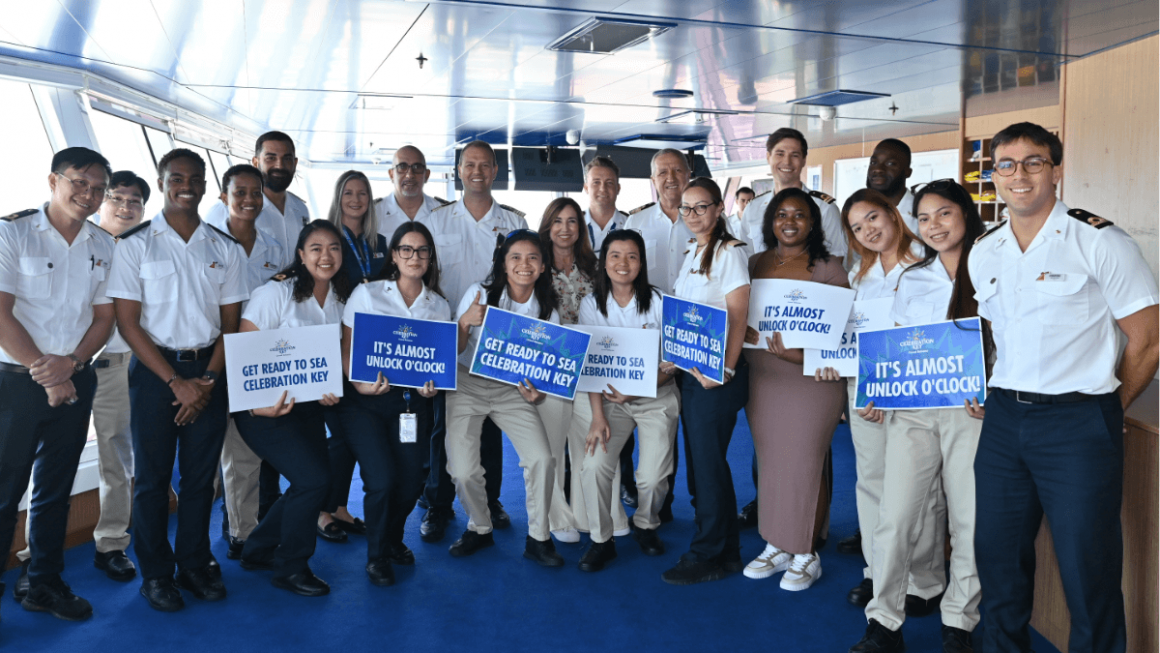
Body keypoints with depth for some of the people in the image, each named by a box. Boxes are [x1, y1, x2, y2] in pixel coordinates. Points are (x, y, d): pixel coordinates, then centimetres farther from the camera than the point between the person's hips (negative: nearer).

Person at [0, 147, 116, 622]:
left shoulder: (104, 246, 6)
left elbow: (104, 317, 6)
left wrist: (69, 363, -10)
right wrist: (43, 372, -12)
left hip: (75, 383, 4)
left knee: (55, 489, 14)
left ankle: (43, 583, 27)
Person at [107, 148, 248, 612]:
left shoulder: (226, 249, 7)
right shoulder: (135, 244, -1)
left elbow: (231, 323, 7)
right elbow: (127, 322, -5)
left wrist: (207, 380, -5)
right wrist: (175, 381, -10)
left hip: (209, 370, 2)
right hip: (154, 369, -2)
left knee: (201, 473, 7)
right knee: (153, 474, 4)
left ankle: (195, 565, 21)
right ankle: (155, 573, 18)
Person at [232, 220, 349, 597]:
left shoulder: (340, 300, 4)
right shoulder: (276, 293, -15)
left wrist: (332, 392, -10)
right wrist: (259, 404, -28)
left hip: (308, 407, 7)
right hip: (266, 409, -7)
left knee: (311, 484, 7)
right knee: (313, 479, -15)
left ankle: (259, 550, 32)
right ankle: (290, 569, 7)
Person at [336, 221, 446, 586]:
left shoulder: (440, 306, 10)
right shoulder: (366, 294, 2)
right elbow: (346, 349, -1)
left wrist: (433, 384, -9)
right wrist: (360, 383, -18)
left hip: (412, 401, 3)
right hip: (365, 400, -3)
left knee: (412, 481, -3)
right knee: (382, 480, -14)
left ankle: (393, 539, 31)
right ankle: (377, 556, 13)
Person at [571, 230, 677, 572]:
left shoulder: (658, 302, -7)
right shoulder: (592, 304, -2)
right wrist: (597, 416, -14)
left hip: (656, 397, -1)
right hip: (609, 398, 1)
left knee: (653, 476, -9)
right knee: (595, 464, -18)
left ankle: (646, 525, 25)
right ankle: (601, 540, 3)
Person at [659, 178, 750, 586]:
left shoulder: (729, 252, -9)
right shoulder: (690, 253, 16)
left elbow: (738, 316, -15)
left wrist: (724, 370, -21)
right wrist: (672, 357, 8)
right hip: (690, 369, 9)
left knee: (708, 461, -2)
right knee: (699, 459, 12)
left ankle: (709, 556, 10)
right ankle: (726, 549, 24)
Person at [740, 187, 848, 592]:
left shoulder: (829, 268, -3)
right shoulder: (755, 264, 9)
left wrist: (809, 354, -23)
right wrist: (775, 347, -12)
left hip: (812, 382, -4)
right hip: (762, 379, 4)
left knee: (805, 464, 0)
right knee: (769, 461, 10)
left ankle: (807, 555, 16)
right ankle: (776, 546, 25)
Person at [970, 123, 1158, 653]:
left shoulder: (1100, 243, -8)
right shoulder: (983, 255, 9)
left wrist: (1103, 411, 1)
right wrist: (1003, 396, 11)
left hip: (1078, 421, -5)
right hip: (1003, 417, 5)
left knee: (1086, 565, 3)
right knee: (997, 552, 14)